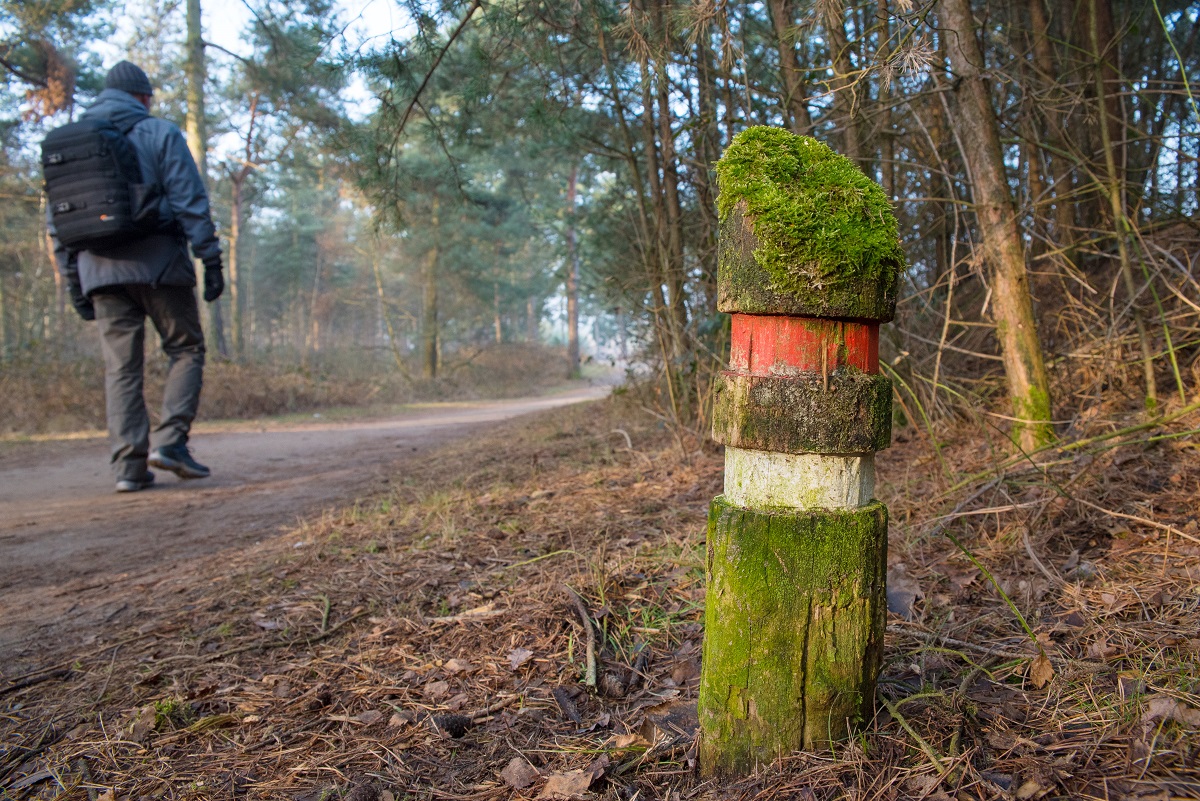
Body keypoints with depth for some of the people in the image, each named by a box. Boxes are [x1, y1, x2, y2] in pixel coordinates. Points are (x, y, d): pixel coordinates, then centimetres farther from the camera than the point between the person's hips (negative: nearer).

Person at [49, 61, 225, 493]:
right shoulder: (160, 134, 3)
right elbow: (190, 202, -7)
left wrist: (73, 279, 17)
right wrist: (211, 260, -6)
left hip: (100, 268, 4)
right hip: (158, 262, -4)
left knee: (121, 367, 5)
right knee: (185, 349, 7)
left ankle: (130, 464, 1)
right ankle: (170, 439, -9)